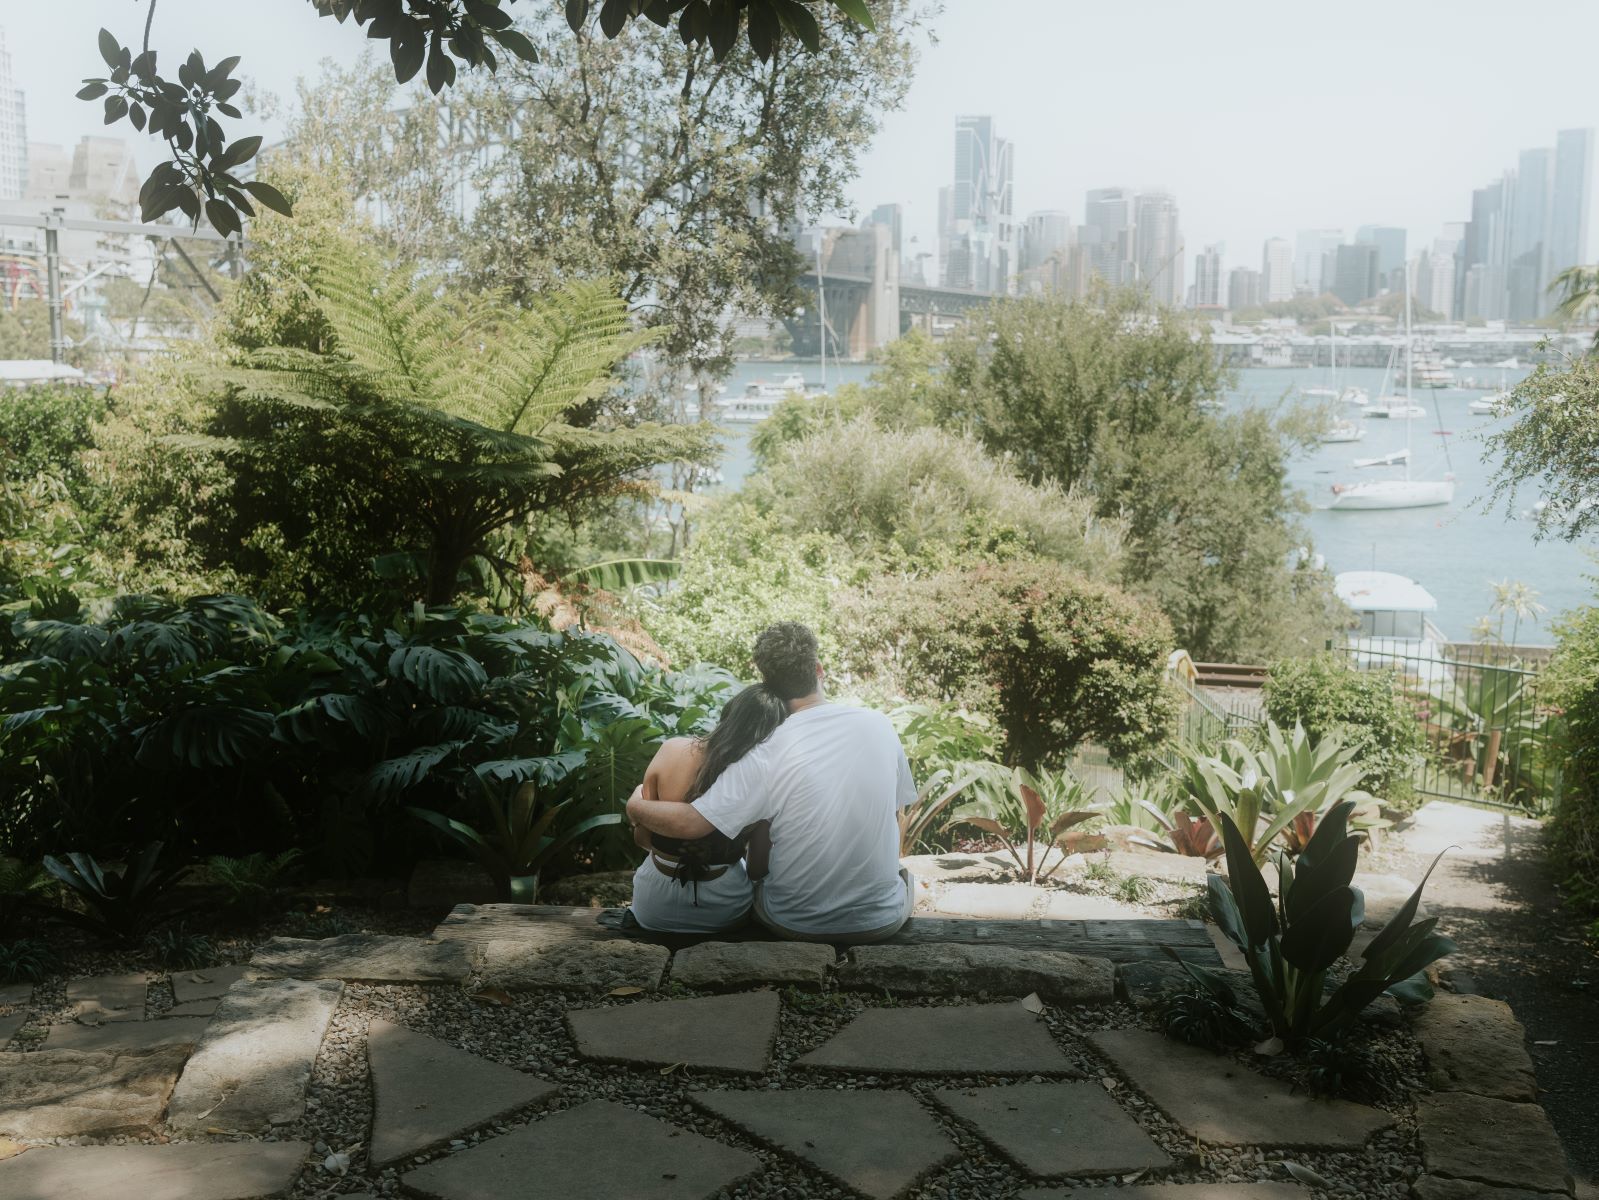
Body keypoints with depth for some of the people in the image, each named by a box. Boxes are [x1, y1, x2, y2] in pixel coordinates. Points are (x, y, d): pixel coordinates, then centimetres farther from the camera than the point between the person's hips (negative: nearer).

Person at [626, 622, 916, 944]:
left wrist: (636, 808, 0)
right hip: (882, 921, 2)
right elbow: (894, 815, 3)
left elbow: (690, 823, -20)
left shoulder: (766, 756, -20)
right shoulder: (879, 725, -9)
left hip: (798, 925, -2)